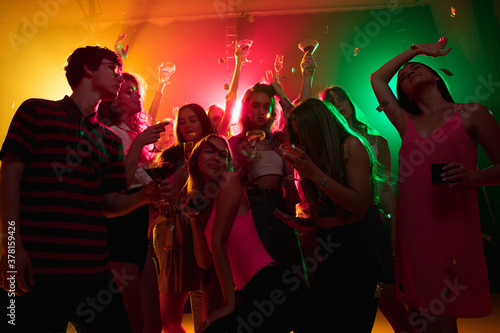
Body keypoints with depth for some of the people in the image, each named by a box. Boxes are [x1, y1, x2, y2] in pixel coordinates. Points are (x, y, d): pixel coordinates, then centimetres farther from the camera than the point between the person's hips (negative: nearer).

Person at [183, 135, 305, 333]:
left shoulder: (229, 179, -5)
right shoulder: (202, 201, 15)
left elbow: (218, 240, -13)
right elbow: (204, 261, 8)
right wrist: (194, 217, 2)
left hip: (272, 286, -7)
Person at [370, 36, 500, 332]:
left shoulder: (471, 113, 7)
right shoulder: (407, 124, 15)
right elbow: (377, 78, 24)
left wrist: (471, 176, -15)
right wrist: (415, 49, 28)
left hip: (454, 228, -3)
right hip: (413, 229, 3)